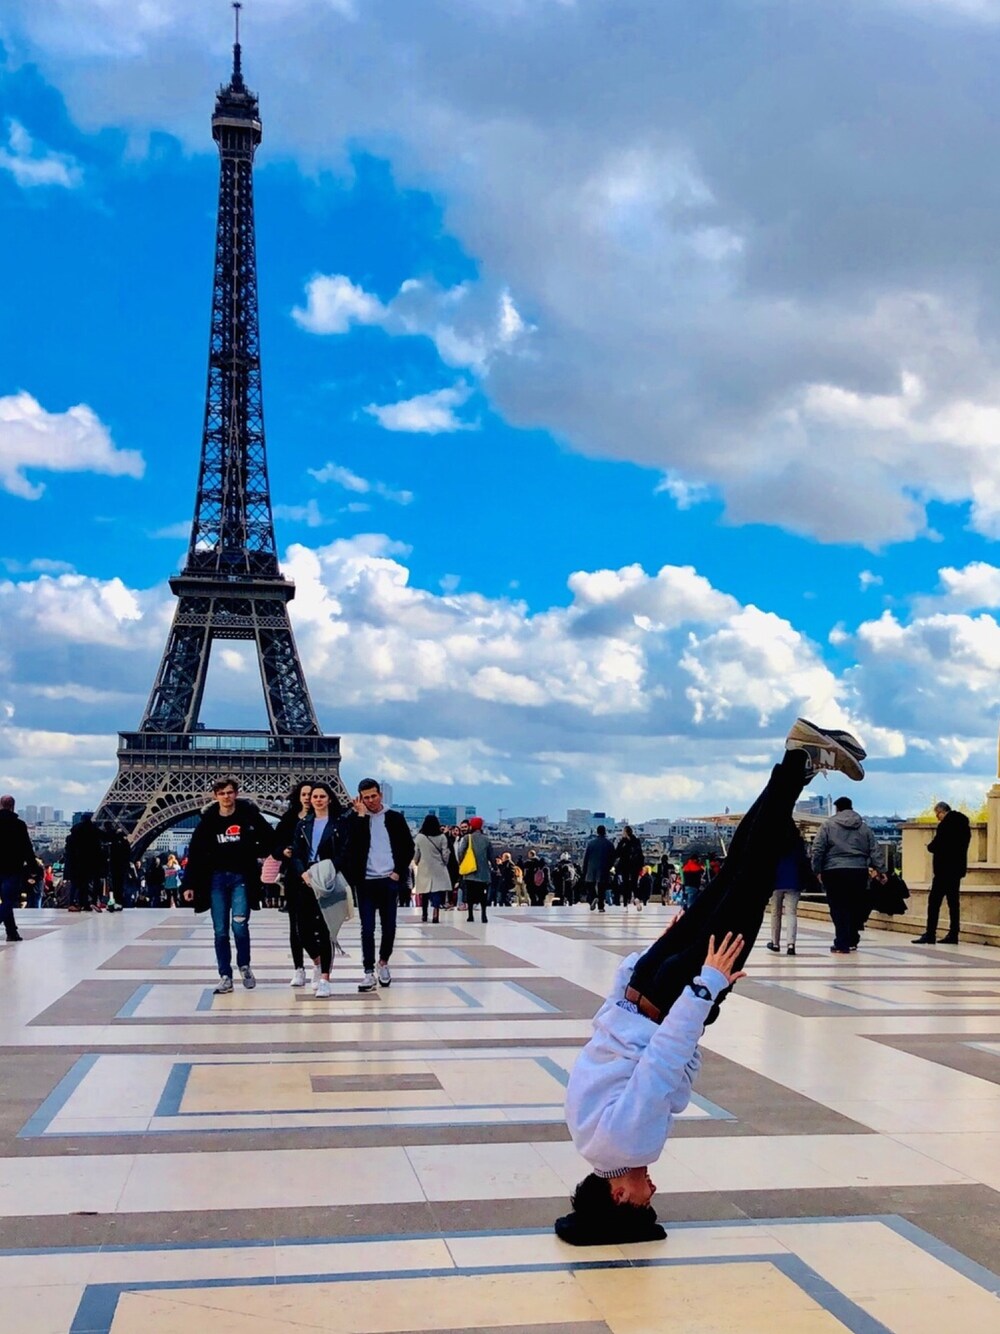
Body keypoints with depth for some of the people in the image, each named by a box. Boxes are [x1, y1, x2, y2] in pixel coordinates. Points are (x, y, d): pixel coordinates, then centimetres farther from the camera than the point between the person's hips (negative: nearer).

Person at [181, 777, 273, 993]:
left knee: (239, 924, -13)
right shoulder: (208, 820, 1)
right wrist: (189, 885, 0)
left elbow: (270, 838, 7)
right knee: (220, 931, 3)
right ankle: (225, 977, 11)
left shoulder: (249, 814, -3)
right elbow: (195, 854, 3)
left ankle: (244, 965, 11)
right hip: (216, 878, 2)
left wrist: (254, 854, -3)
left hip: (241, 878, -2)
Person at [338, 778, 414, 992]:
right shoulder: (354, 818, 3)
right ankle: (369, 973, 0)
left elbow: (408, 847, 8)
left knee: (389, 926, 7)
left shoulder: (395, 818, 6)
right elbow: (351, 845, -14)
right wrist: (361, 815, -13)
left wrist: (399, 871, -2)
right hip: (365, 881, -1)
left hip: (388, 880, 1)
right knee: (367, 928, -3)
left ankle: (383, 963, 27)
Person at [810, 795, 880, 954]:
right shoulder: (863, 827, 13)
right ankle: (852, 941, 21)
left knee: (839, 909, -2)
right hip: (859, 872, 4)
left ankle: (842, 944, -3)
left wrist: (817, 870, 3)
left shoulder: (828, 825, 2)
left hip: (834, 872, -3)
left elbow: (818, 850, -3)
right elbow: (874, 850, 11)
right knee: (855, 908, 13)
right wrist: (876, 868, 14)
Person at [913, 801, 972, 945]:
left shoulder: (946, 824, -16)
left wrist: (930, 846, 3)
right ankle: (953, 935, 13)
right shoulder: (963, 823, 12)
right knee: (953, 902, 12)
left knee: (934, 901, -6)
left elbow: (936, 846, -19)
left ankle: (930, 934, -9)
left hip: (944, 868, -9)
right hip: (957, 868, 9)